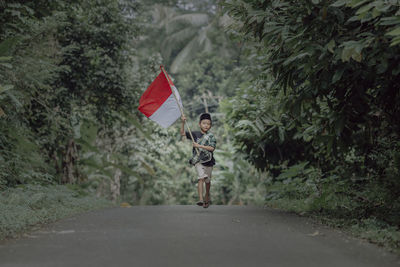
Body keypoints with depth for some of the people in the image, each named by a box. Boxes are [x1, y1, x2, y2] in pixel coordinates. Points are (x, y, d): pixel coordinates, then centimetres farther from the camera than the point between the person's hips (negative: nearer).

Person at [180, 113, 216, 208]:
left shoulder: (211, 136, 1)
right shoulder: (195, 134, 4)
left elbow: (212, 148, -11)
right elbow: (182, 133, 5)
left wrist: (199, 146, -18)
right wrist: (183, 123, -7)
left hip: (208, 160, 1)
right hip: (198, 160, -1)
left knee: (207, 180, 15)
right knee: (201, 177, -20)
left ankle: (207, 196, 41)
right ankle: (200, 199, -27)